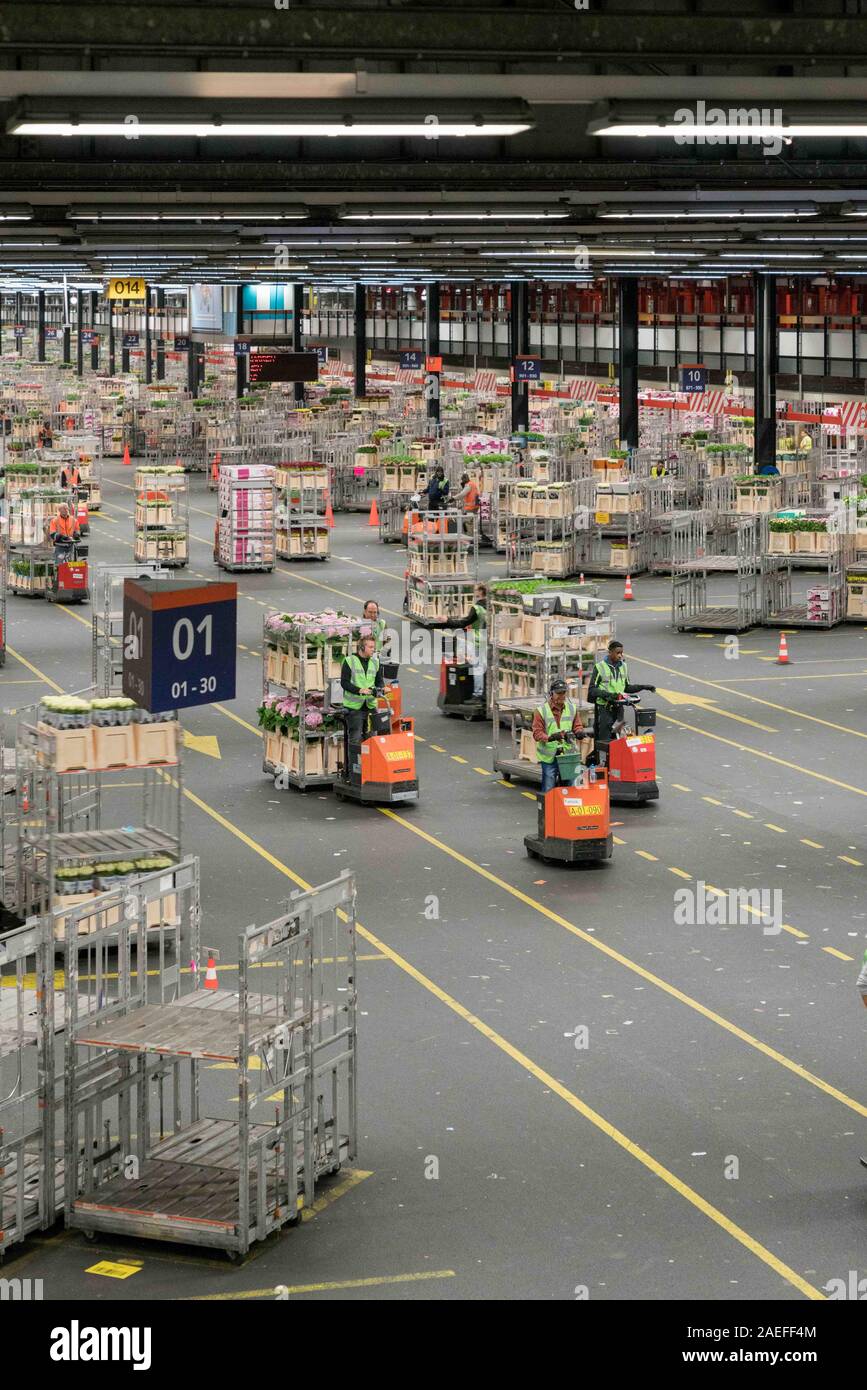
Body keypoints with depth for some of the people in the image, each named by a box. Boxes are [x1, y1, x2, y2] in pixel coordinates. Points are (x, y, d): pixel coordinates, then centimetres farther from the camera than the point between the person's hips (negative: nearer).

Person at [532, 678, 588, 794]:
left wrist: (579, 732, -11)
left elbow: (577, 726, 14)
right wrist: (549, 738, -25)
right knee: (548, 790, 0)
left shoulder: (572, 708, 9)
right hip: (549, 756, -3)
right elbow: (537, 733, -6)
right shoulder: (542, 710, -3)